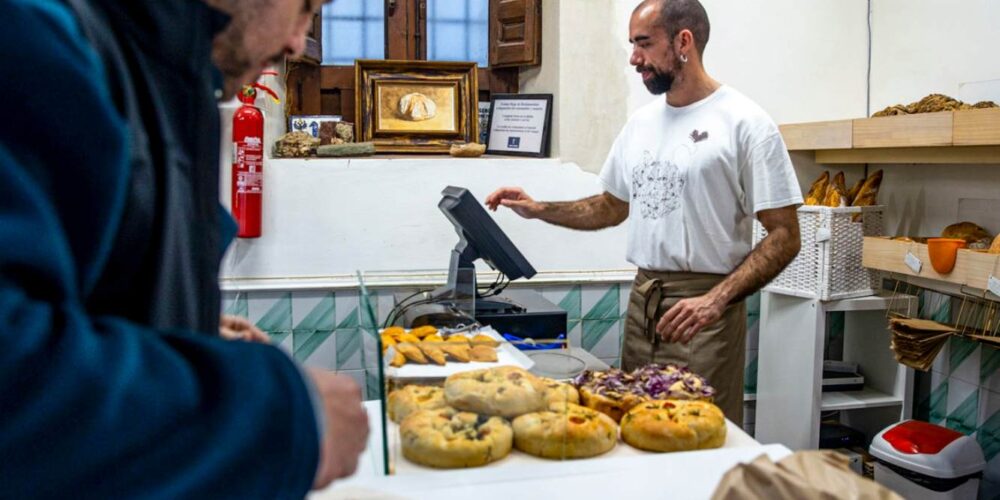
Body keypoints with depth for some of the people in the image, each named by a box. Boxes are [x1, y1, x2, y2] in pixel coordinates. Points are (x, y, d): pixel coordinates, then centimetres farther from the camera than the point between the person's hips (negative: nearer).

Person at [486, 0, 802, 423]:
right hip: (641, 304, 6)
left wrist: (717, 300, -23)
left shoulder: (745, 123, -10)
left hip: (703, 310, -6)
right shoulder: (641, 122, 11)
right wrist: (539, 210, 10)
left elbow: (785, 236, -11)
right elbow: (612, 208, 22)